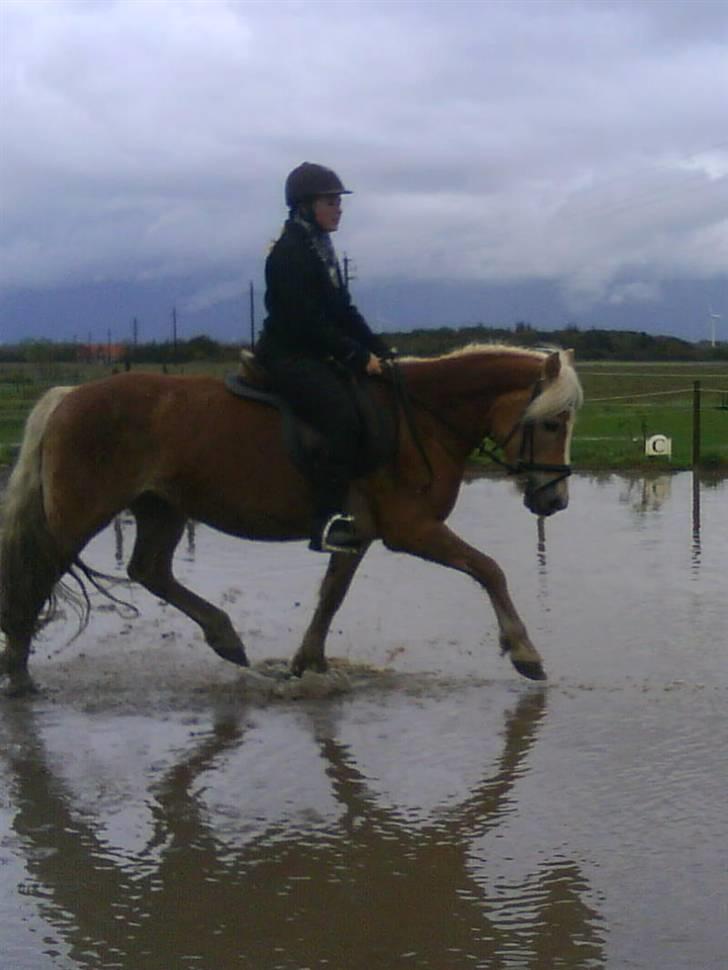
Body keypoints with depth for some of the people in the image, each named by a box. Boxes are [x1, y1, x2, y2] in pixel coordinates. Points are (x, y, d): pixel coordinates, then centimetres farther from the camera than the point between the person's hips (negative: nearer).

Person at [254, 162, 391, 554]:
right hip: (288, 357, -10)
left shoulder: (320, 249, 16)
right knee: (342, 416, -28)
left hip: (316, 357, 10)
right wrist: (358, 356, -18)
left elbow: (343, 311, 17)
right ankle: (327, 522, -31)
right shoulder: (289, 253, -14)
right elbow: (306, 323, -20)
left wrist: (378, 349, 6)